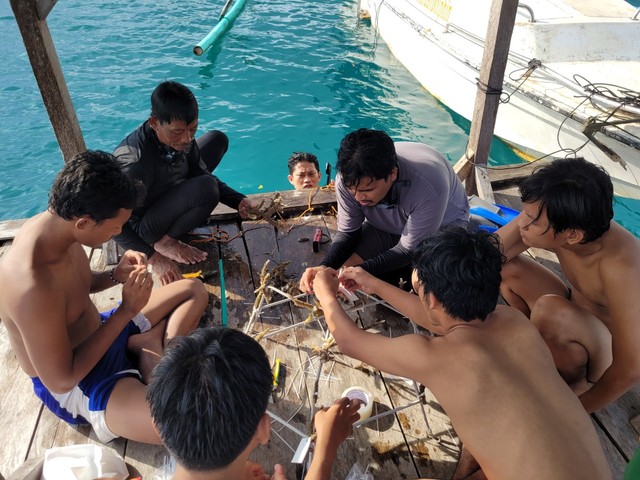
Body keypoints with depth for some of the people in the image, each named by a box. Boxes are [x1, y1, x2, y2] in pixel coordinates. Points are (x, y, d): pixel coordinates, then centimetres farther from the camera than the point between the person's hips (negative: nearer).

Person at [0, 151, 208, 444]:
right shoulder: (32, 288, -36)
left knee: (194, 290, 13)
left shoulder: (55, 224, -9)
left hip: (98, 332, 9)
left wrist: (116, 275, -10)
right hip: (72, 387, -8)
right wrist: (126, 311, -24)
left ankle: (151, 342, -6)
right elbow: (60, 379, -25)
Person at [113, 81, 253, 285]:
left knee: (217, 139, 6)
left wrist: (238, 201, -16)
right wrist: (154, 258, -34)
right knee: (206, 190, -35)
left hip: (166, 195, 8)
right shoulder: (135, 163, -37)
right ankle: (165, 242, -8)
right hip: (142, 225, -8)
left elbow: (201, 174, -2)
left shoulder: (180, 136, -15)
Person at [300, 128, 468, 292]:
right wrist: (325, 267, -34)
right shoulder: (349, 179, -29)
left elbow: (408, 250, -29)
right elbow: (347, 233, -15)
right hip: (386, 226, 3)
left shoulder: (428, 187, -41)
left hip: (443, 225, -2)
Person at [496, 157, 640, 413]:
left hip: (611, 355, -5)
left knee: (550, 311, -34)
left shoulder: (619, 265, -38)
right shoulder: (544, 221, -23)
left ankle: (576, 382, -3)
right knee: (504, 267, -11)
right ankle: (548, 350, 6)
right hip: (579, 317, 5)